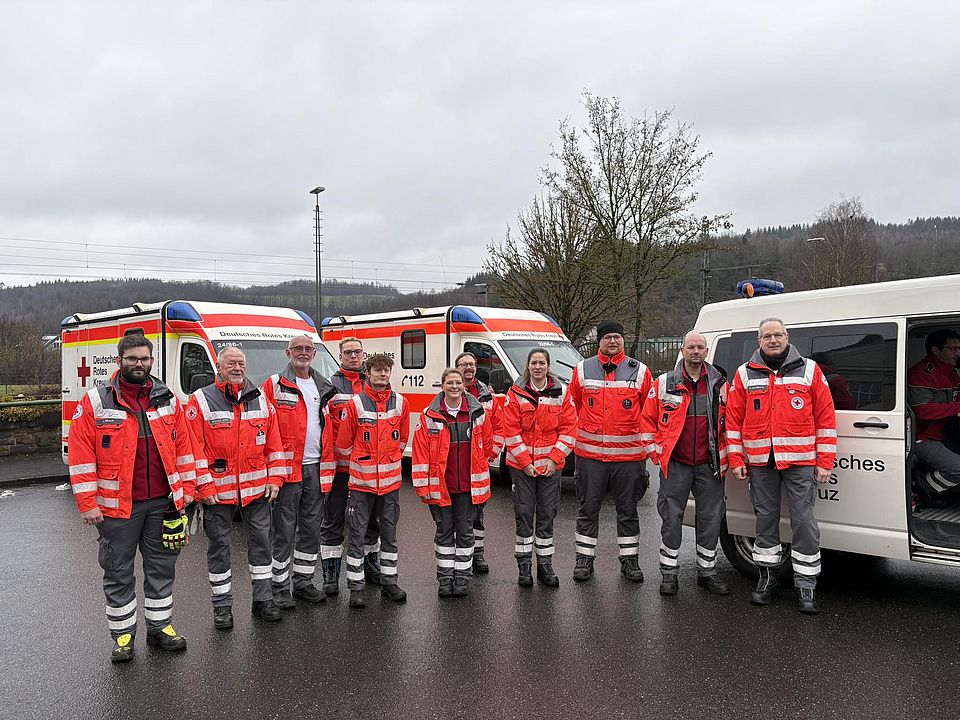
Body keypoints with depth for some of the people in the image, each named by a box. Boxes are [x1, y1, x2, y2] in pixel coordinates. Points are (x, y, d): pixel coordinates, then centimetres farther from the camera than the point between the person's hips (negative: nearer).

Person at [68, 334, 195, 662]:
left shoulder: (167, 400, 6)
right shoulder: (95, 402, -5)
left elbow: (183, 447, 10)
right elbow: (80, 455, -7)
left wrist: (186, 489, 6)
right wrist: (87, 503, -10)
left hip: (163, 502, 3)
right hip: (117, 506, -3)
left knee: (162, 568, 13)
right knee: (118, 573, 9)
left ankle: (160, 626, 28)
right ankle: (123, 635, 24)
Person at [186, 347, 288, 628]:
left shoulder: (261, 400, 7)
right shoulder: (201, 401, -4)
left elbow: (274, 443, 8)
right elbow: (194, 449, -9)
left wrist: (275, 479, 1)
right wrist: (204, 487, -13)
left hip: (257, 488, 3)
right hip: (218, 491, -3)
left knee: (261, 541, 10)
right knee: (219, 546, 7)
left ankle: (263, 599, 23)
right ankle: (222, 605, 20)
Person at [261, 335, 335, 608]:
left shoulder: (324, 388, 13)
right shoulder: (274, 385, -3)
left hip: (316, 467, 5)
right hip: (287, 466, -5)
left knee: (311, 527, 12)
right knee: (284, 529, -1)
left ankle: (303, 581, 24)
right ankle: (280, 586, 10)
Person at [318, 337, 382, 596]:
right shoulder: (330, 386, 0)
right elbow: (324, 426, -7)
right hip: (339, 464, -4)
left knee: (371, 518, 15)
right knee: (333, 521, 3)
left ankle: (371, 565, 31)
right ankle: (330, 573, 12)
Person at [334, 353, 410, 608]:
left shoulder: (400, 403, 2)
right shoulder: (355, 404, -7)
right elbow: (343, 443, 1)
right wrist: (360, 460, 10)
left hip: (391, 480, 3)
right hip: (361, 480, -3)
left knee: (389, 532, 13)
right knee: (357, 534, 2)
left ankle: (389, 582, 25)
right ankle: (356, 587, 11)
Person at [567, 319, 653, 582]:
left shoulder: (639, 371, 3)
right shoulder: (582, 370, 4)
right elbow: (572, 405, 14)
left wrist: (645, 441, 9)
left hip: (628, 453, 0)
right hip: (590, 453, 0)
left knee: (628, 509, 11)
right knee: (588, 508, 8)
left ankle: (630, 559, 23)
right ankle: (584, 559, 19)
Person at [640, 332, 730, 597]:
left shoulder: (720, 385, 6)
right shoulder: (664, 384, 1)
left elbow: (730, 422, 12)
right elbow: (648, 420, 5)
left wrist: (723, 457, 5)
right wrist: (656, 453, 0)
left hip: (709, 465, 2)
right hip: (675, 465, -2)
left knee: (710, 519, 9)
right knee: (671, 518, 2)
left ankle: (707, 572, 23)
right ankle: (669, 573, 14)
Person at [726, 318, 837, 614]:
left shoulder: (809, 370, 4)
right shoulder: (745, 374, 7)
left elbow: (826, 417, 2)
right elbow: (734, 419, 8)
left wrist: (824, 462, -2)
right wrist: (736, 460, 1)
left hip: (800, 461, -2)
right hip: (759, 463, 2)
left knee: (803, 521, -1)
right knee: (765, 519, 11)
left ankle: (806, 585, 9)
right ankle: (768, 578, 24)